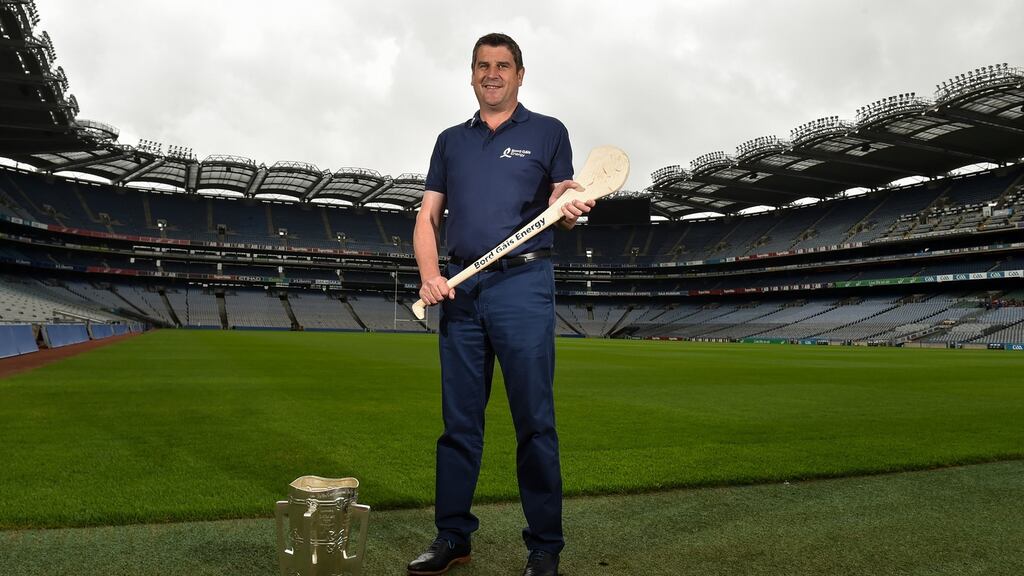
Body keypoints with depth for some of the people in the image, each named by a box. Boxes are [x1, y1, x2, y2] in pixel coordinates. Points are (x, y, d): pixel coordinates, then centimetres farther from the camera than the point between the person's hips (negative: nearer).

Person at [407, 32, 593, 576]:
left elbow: (563, 207, 5)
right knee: (458, 420, 8)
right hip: (460, 288, 4)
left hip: (523, 283, -3)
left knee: (534, 420, -2)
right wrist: (429, 275, -4)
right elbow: (428, 216, 13)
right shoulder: (451, 140, 18)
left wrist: (569, 209, -19)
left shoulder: (548, 132, 9)